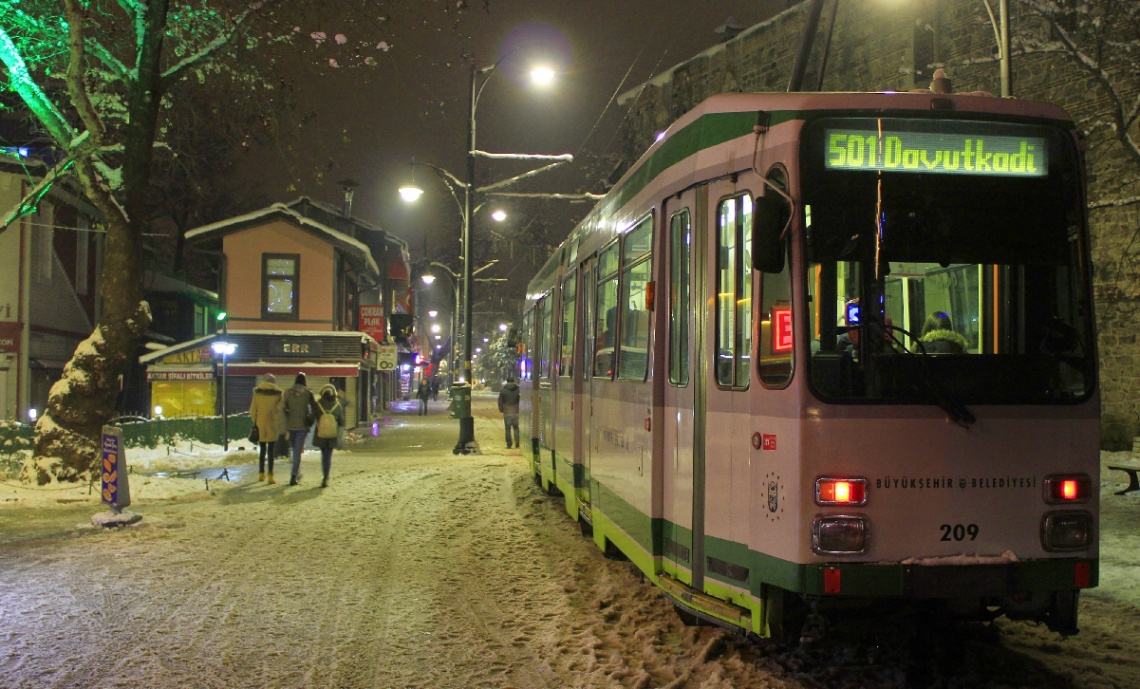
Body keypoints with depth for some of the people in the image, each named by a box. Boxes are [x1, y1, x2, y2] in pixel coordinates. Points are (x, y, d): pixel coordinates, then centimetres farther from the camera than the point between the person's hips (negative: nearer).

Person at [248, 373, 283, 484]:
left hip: (260, 424, 2)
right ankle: (270, 475, -4)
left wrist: (254, 422, 13)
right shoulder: (277, 394, -5)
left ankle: (261, 473, 17)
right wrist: (281, 424, 0)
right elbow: (280, 408, -7)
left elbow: (252, 410, 2)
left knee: (262, 450, 14)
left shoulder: (257, 393, 1)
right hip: (272, 425, -2)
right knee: (271, 451, 1)